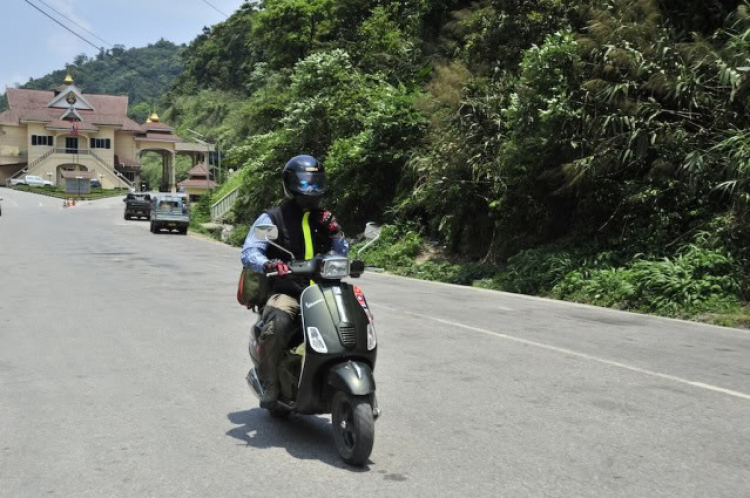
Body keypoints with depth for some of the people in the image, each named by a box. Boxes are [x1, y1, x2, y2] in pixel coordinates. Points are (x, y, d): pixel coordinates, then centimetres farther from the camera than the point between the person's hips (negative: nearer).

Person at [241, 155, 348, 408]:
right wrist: (268, 264, -30)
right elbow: (249, 252, -7)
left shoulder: (324, 218, 19)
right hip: (286, 292, -4)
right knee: (275, 326, -34)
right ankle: (270, 383, -14)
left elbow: (342, 254, 18)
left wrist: (336, 233, -3)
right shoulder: (272, 218, 5)